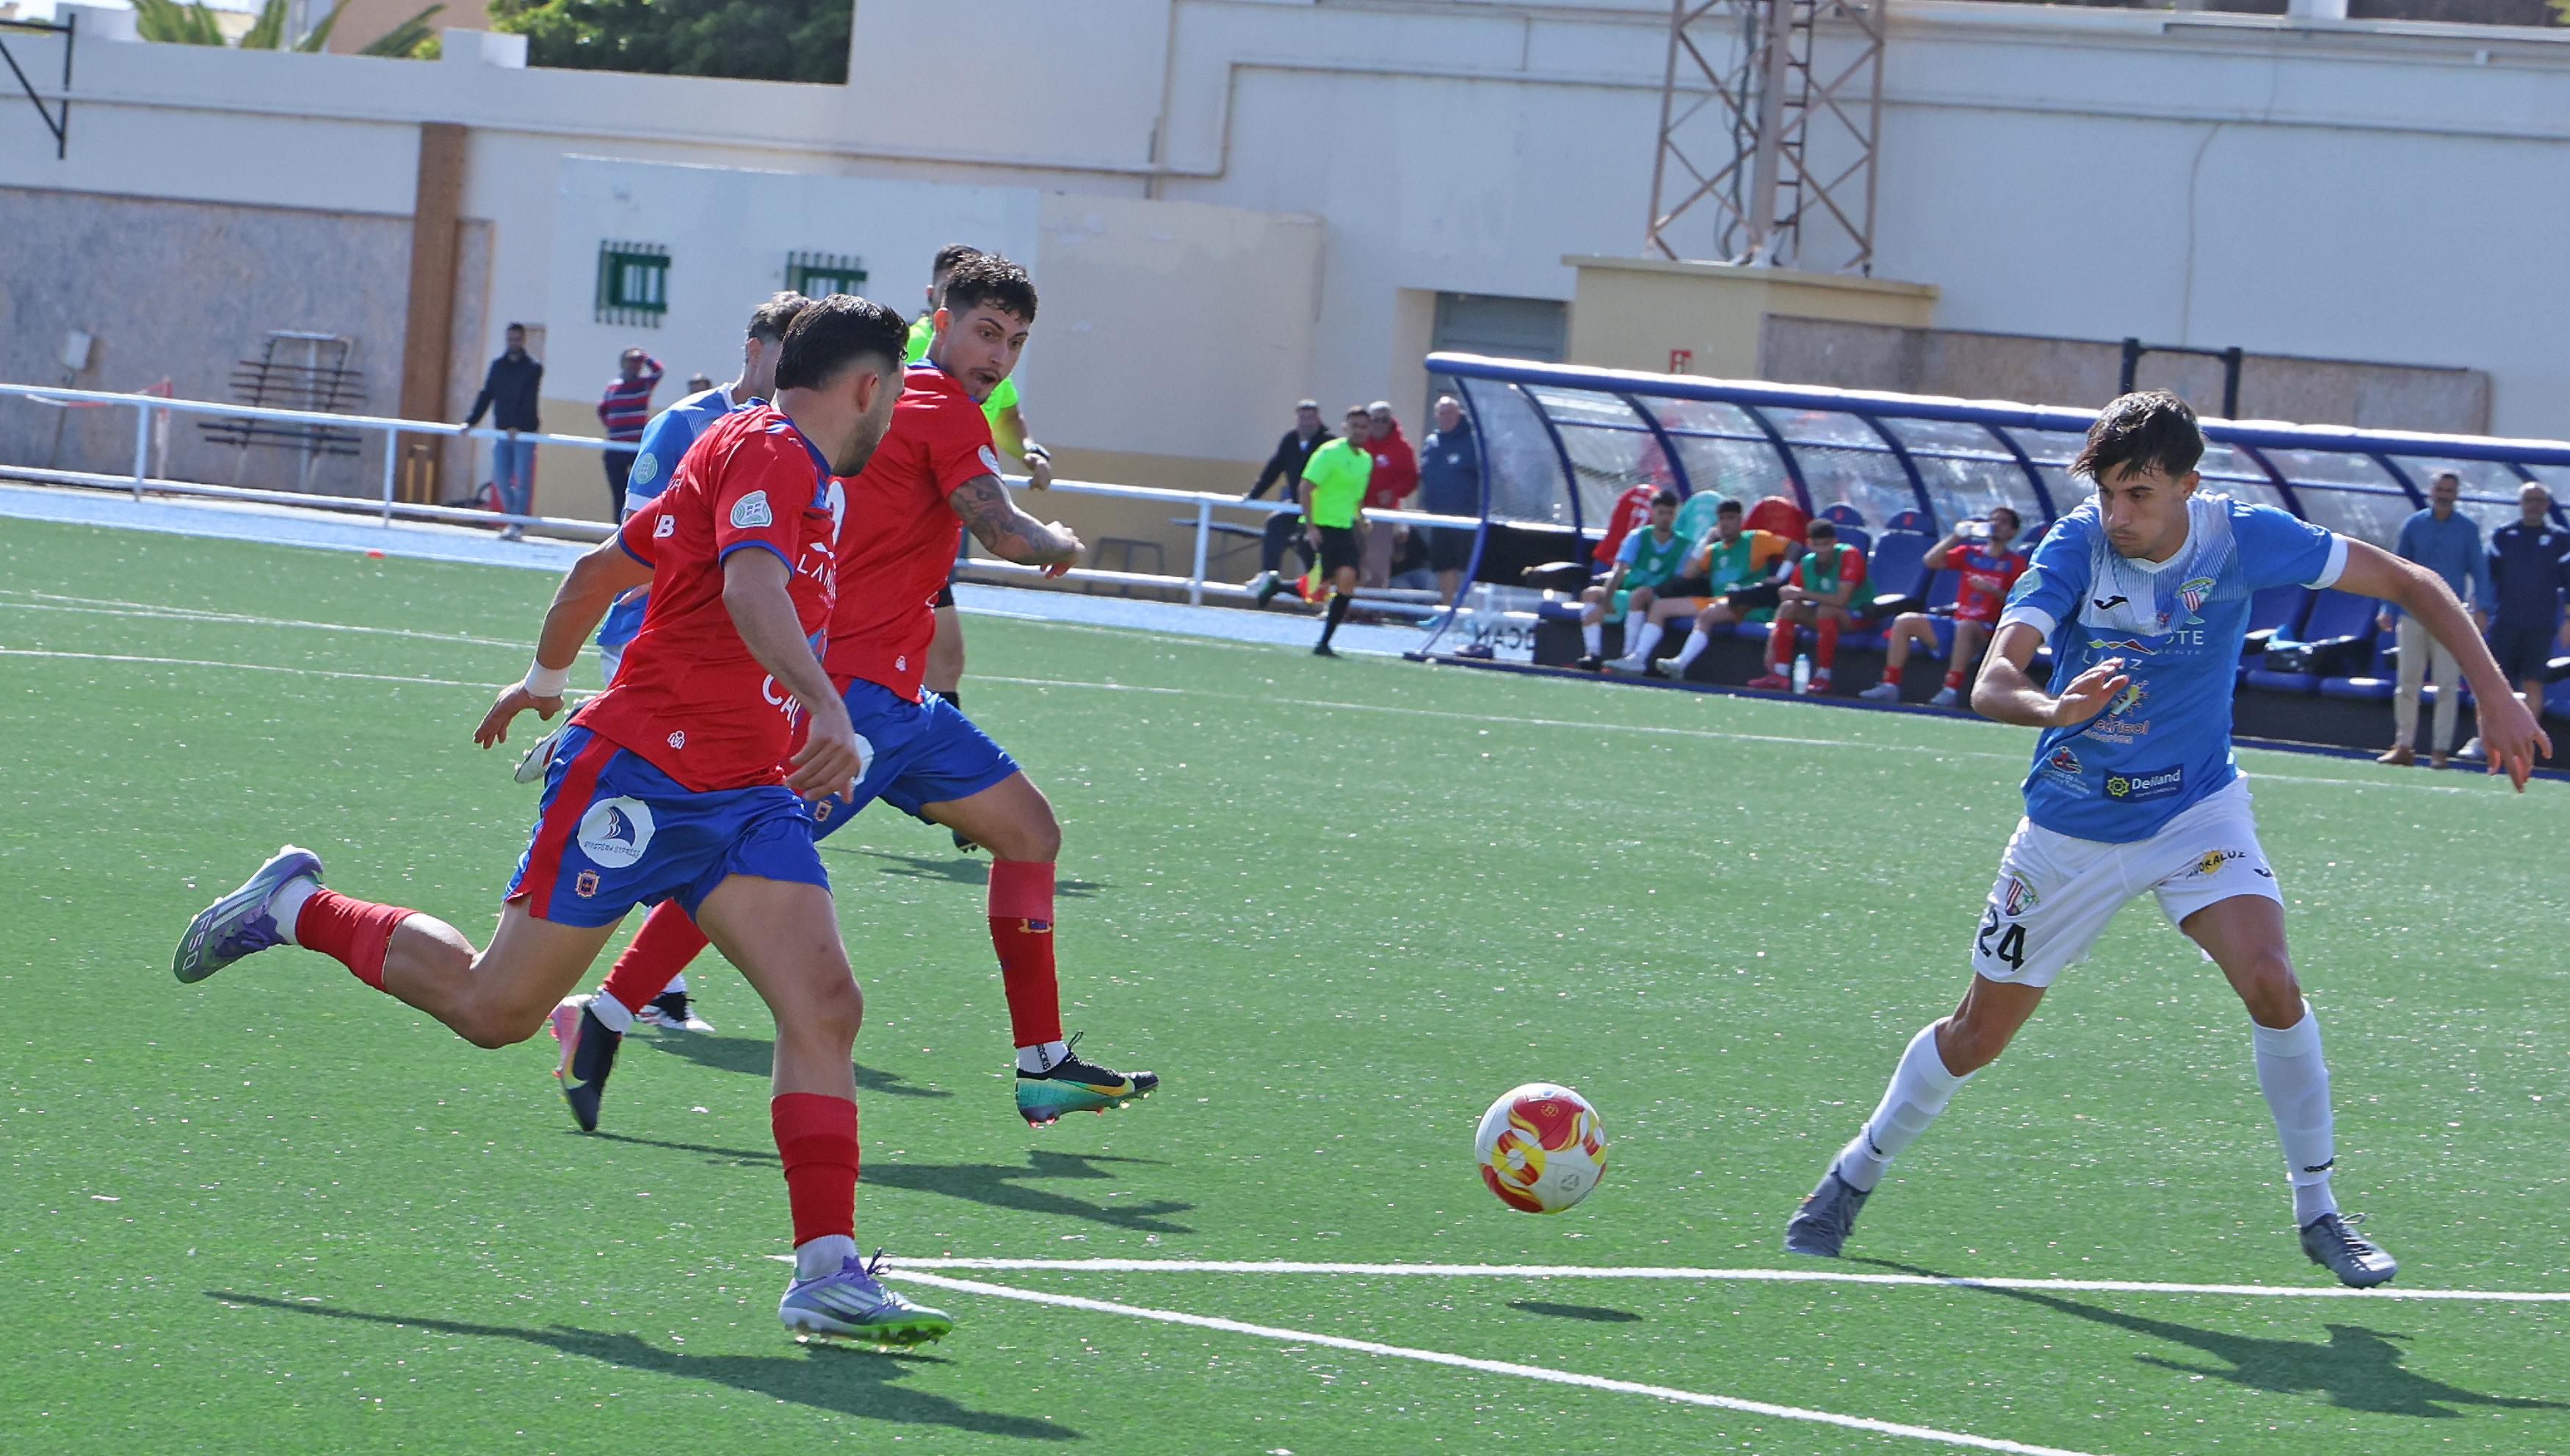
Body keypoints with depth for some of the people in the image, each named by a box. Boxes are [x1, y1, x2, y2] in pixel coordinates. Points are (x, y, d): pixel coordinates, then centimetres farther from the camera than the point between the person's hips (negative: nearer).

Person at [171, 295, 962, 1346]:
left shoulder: (803, 473, 18)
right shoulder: (767, 453, -12)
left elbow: (600, 569, 28)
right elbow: (750, 585, -33)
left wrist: (545, 678, 41)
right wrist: (825, 708, -47)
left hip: (748, 800, 9)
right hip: (638, 776, -9)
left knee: (825, 1007, -11)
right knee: (493, 1009, 2)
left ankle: (828, 1272, -15)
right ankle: (298, 908, 25)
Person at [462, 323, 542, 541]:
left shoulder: (533, 367, -2)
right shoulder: (498, 366, 12)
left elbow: (528, 401, -12)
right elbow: (486, 395, 9)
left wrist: (517, 427, -23)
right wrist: (471, 421, -3)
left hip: (525, 432, -5)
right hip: (502, 431, 5)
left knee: (522, 480, -7)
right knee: (501, 479, 1)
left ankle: (517, 524, -4)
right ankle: (514, 520, 13)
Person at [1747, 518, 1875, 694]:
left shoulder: (1849, 556, -20)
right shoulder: (1806, 564, -3)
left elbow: (1841, 600, -28)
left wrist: (1803, 593, -24)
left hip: (1857, 616, -6)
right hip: (1822, 617, 6)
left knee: (1826, 610, -36)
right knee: (1788, 607, -14)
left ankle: (1823, 678, -31)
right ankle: (1778, 675, -16)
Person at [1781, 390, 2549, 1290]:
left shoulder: (2242, 540, -18)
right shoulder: (2076, 547, -20)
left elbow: (2413, 586, -8)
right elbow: (1990, 684, -31)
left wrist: (2495, 696, -18)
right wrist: (2053, 708, -54)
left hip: (2195, 809, 0)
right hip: (2072, 830, 0)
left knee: (2270, 982, -24)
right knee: (1978, 1033, 8)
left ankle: (2318, 1214, -8)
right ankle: (1857, 1174, 33)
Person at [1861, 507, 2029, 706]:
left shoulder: (2015, 562, 2)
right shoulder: (1970, 553, 16)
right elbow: (1930, 562, 5)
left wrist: (1991, 589, -23)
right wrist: (1956, 535, -2)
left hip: (1986, 629, -6)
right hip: (1955, 622, 6)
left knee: (1965, 627, -40)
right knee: (1904, 621, -6)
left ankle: (1951, 690, -43)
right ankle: (1890, 686, -12)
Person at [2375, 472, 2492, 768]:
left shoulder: (2468, 529, 3)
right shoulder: (2413, 525, 8)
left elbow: (2479, 571, 5)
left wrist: (2480, 608, -7)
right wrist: (2389, 609, 8)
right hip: (2413, 615, 2)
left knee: (2447, 685, -6)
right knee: (2408, 682, 3)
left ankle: (2440, 750, -3)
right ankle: (2404, 746, 9)